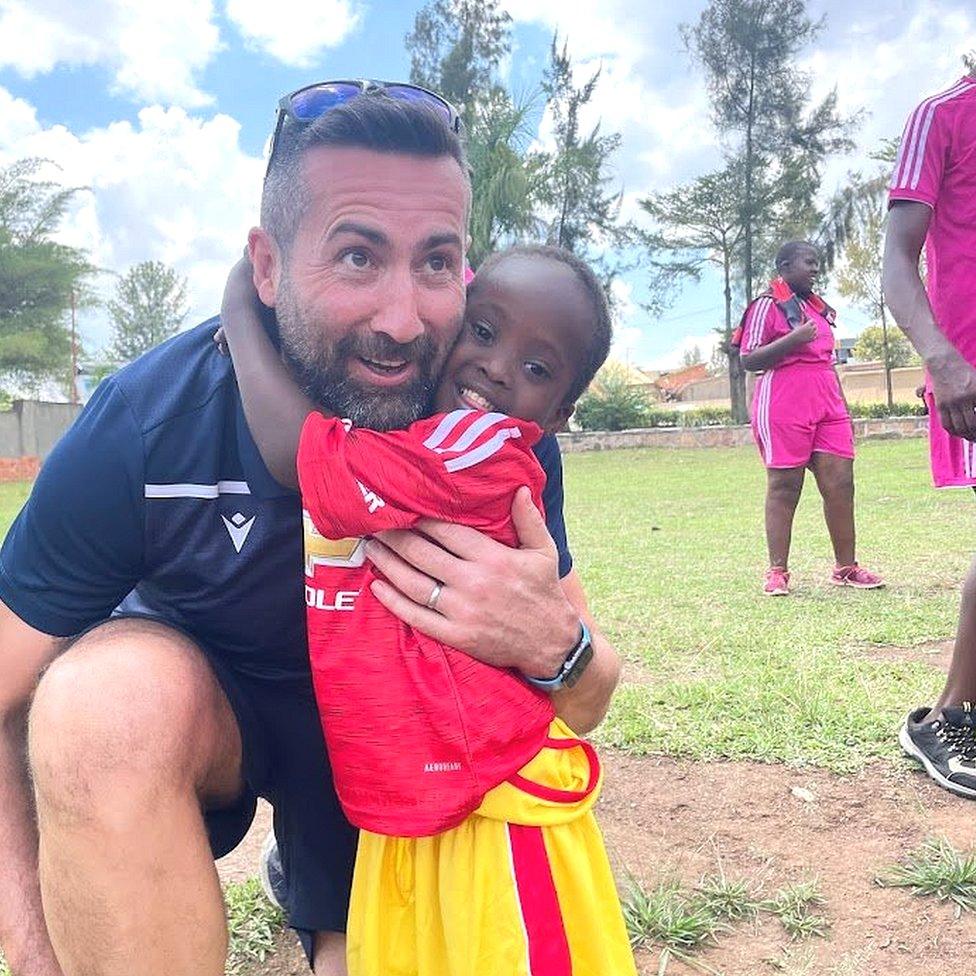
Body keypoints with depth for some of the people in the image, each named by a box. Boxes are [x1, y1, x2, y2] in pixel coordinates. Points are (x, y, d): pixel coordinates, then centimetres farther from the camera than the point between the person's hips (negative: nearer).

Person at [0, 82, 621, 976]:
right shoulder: (140, 431, -28)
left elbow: (584, 710, -15)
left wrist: (554, 647, -38)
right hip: (193, 696, -2)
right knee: (108, 698, -34)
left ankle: (317, 886, 30)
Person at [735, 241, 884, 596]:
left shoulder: (818, 307, 22)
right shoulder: (767, 304, -1)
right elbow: (748, 360, -8)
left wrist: (843, 407, 21)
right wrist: (793, 339, -19)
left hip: (827, 406, 7)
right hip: (784, 407, -7)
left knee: (841, 483, 1)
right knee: (784, 486, -4)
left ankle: (846, 567, 9)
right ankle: (777, 571, 2)